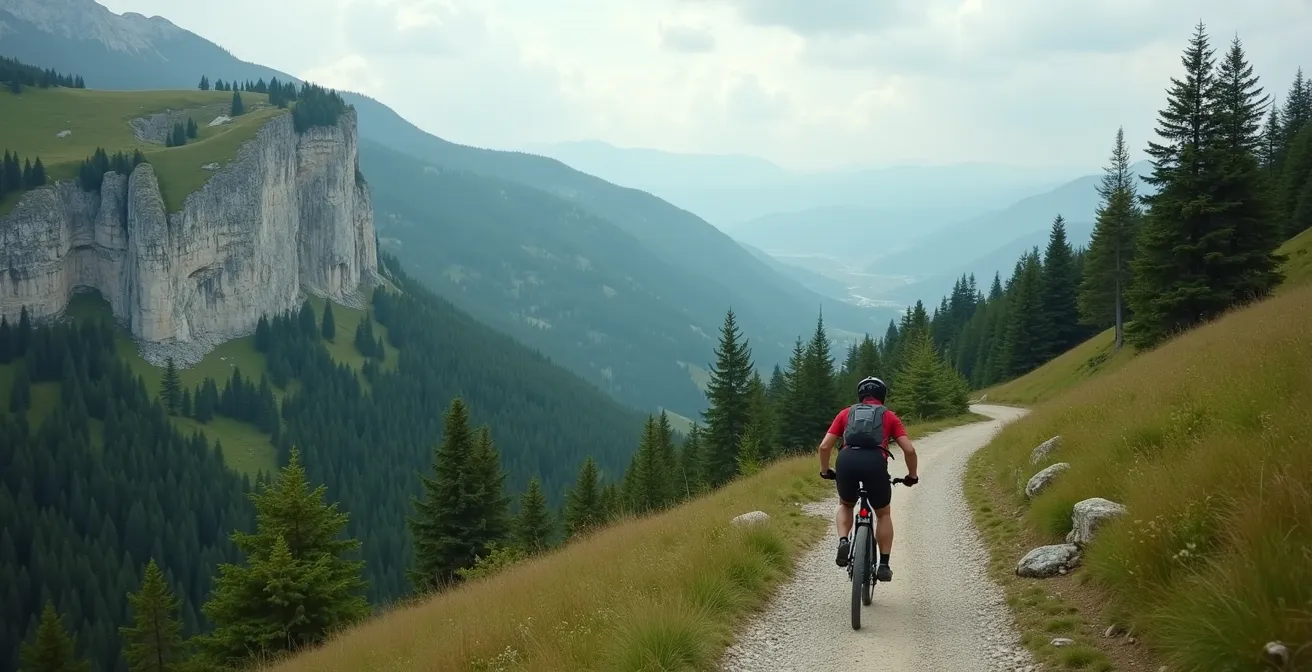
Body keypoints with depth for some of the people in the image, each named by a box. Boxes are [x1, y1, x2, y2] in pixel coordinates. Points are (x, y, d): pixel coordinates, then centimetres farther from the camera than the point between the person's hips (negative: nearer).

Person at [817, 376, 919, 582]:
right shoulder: (889, 416, 25)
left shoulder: (846, 413, 27)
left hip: (847, 460, 1)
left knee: (845, 505, 31)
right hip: (875, 462, -1)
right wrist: (912, 475, 29)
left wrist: (825, 470, 34)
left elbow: (824, 446, 18)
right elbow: (909, 449, 14)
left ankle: (843, 541, 5)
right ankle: (884, 565, 16)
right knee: (883, 514, 24)